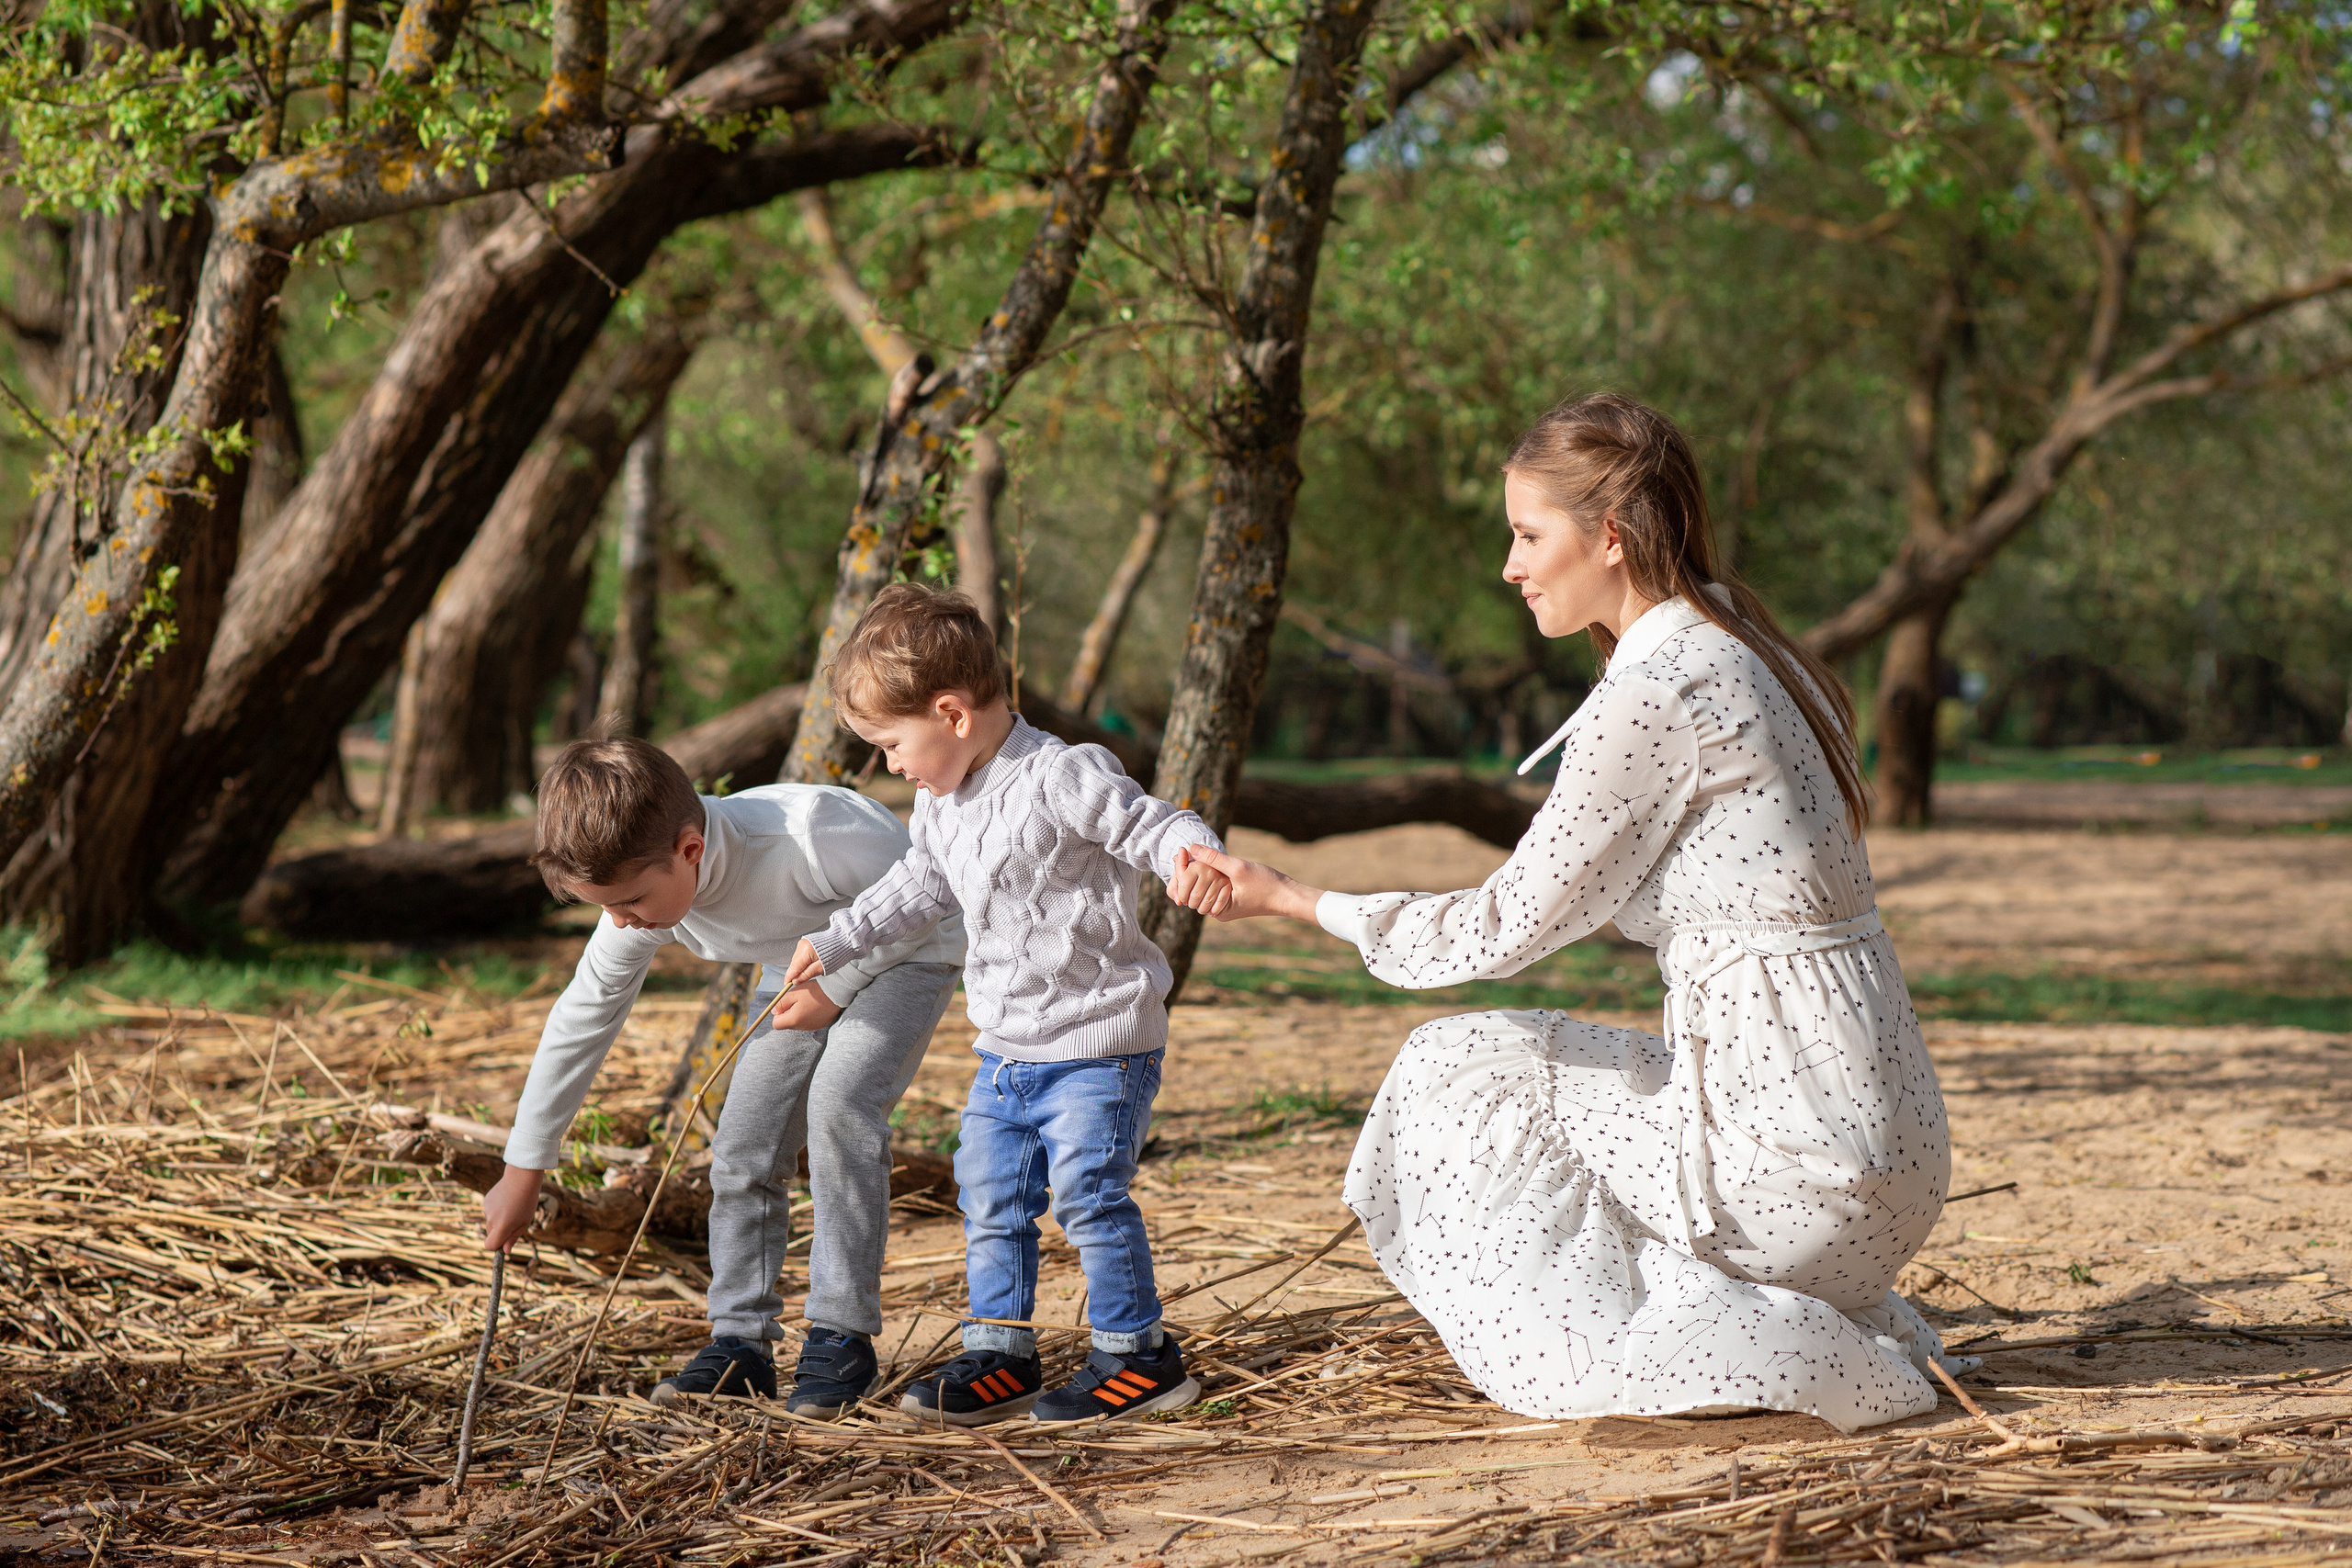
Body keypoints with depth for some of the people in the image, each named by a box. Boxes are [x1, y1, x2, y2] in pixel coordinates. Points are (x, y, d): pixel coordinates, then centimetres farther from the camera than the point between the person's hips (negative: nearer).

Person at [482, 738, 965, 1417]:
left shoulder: (804, 838, -41)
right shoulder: (640, 889, -20)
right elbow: (581, 1018, -8)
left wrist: (834, 989, -26)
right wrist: (523, 1171, -3)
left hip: (904, 954, -6)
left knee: (838, 1100, -27)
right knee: (744, 1146, -4)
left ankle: (842, 1335, -20)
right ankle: (741, 1343, 8)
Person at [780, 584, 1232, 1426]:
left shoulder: (1063, 779, -19)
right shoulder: (940, 805, 8)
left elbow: (1154, 825, -22)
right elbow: (920, 885, 24)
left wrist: (1197, 861, -45)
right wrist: (835, 943, 28)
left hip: (1099, 1043, -8)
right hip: (1006, 1049, 9)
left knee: (1089, 1194, -9)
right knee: (990, 1200, 10)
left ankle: (1137, 1353, 3)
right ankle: (1000, 1354, 19)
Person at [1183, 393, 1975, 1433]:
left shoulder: (1655, 693, -15)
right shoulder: (1744, 659, 12)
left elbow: (1508, 926, -9)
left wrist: (1291, 900, 0)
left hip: (1799, 1160, -8)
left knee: (1464, 1071, 7)